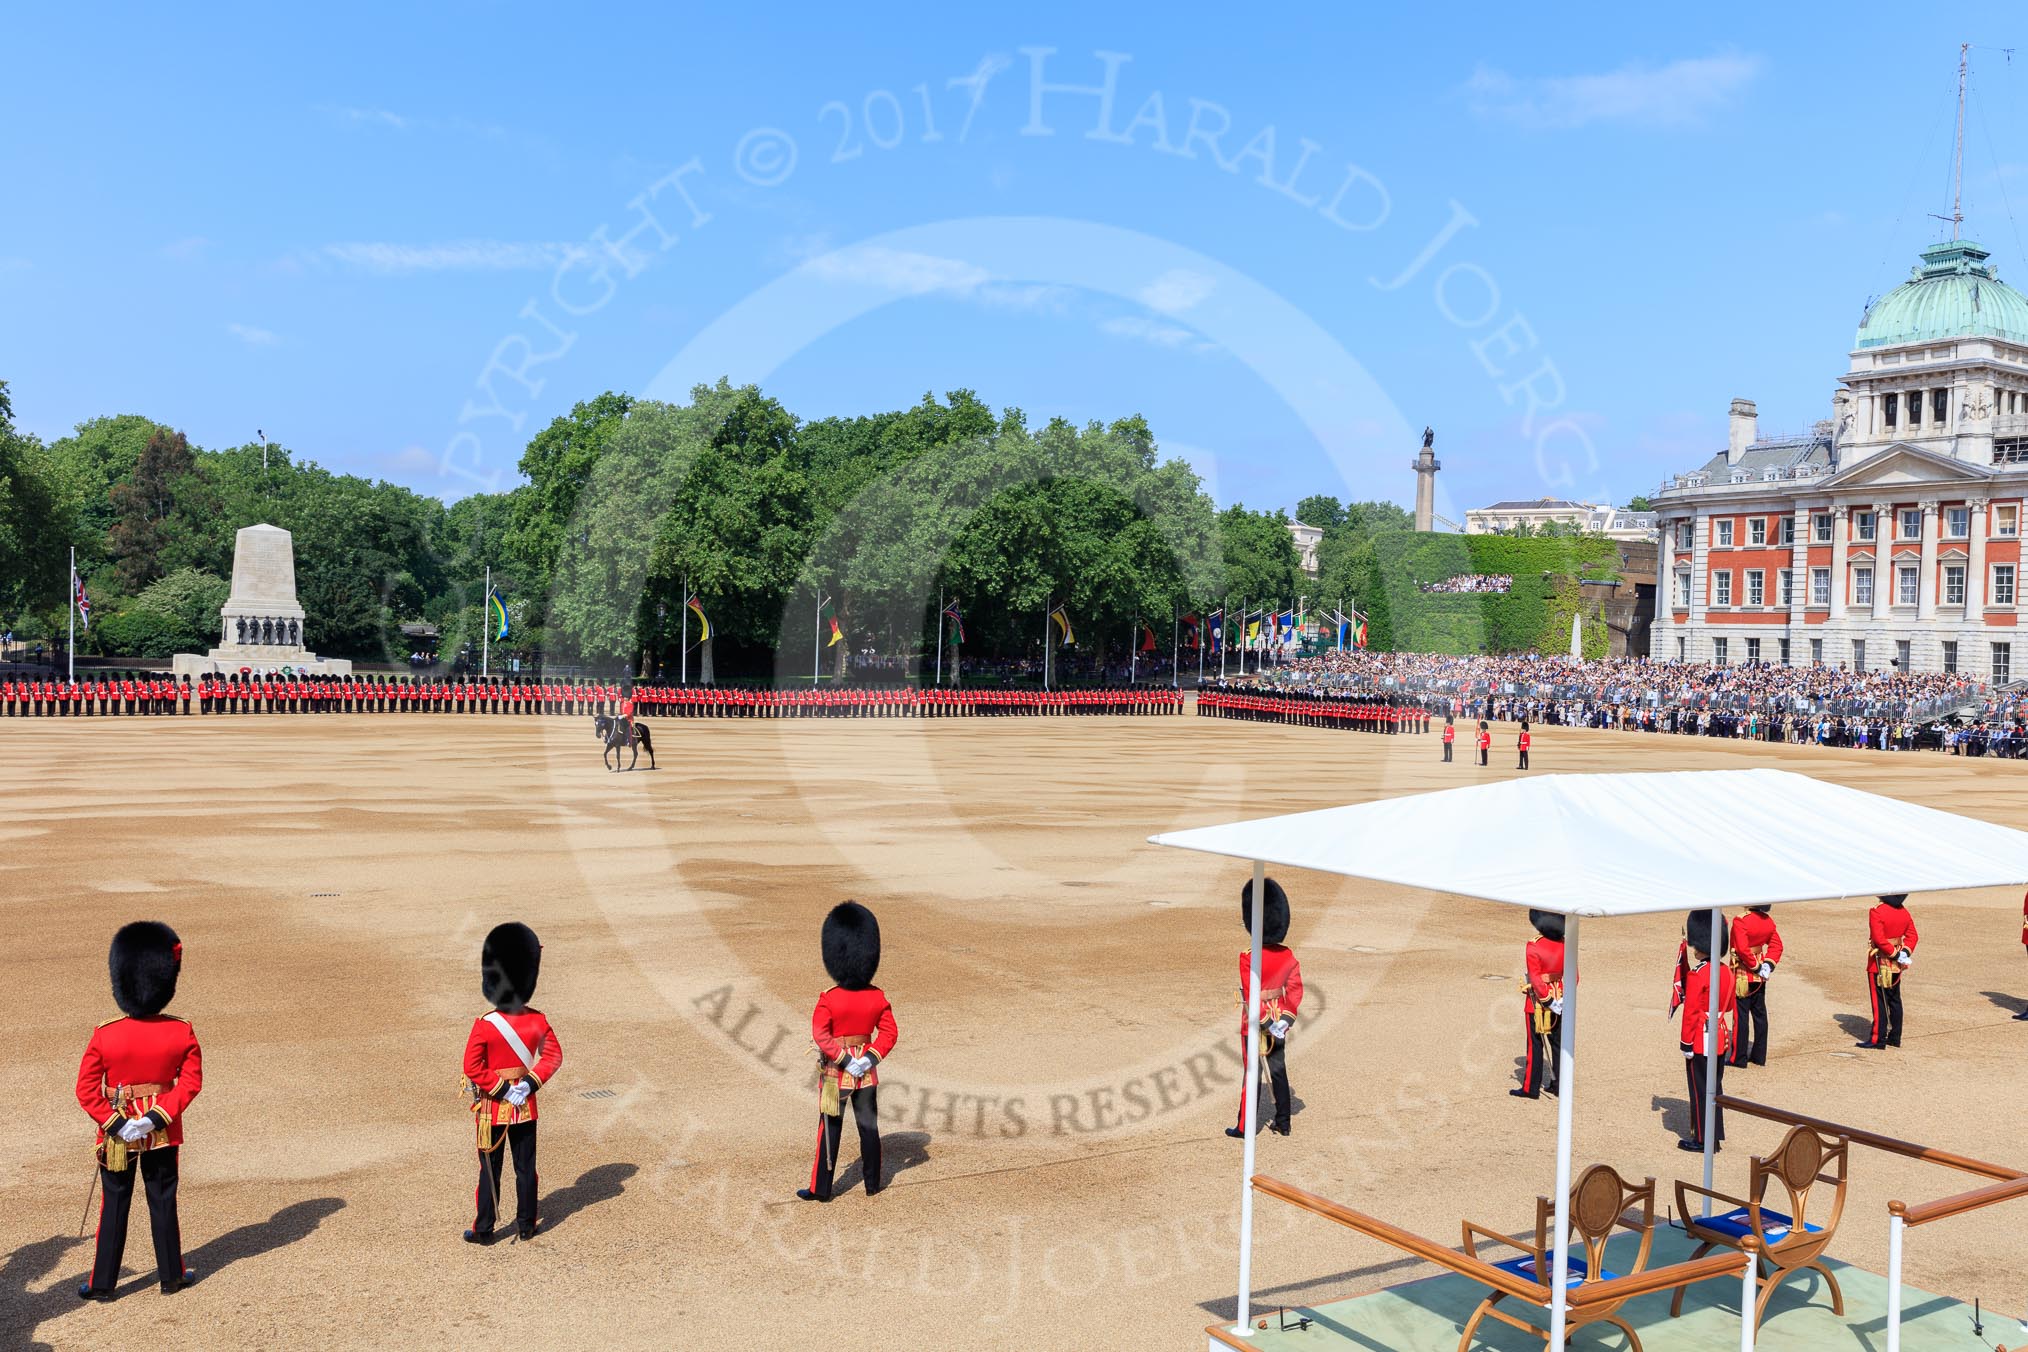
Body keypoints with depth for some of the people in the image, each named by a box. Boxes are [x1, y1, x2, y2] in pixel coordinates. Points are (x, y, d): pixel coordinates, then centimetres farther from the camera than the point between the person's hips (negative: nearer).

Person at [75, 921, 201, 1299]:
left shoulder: (104, 1035, -14)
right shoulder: (182, 1033, -11)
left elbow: (87, 1090, -14)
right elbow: (191, 1083, -13)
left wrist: (115, 1125, -12)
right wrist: (157, 1117, -14)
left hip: (116, 1132, -1)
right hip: (164, 1132, 1)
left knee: (114, 1205, 11)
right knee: (163, 1201, 13)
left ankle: (102, 1283, 19)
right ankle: (172, 1275, 22)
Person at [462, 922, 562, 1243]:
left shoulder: (484, 1025, -18)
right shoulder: (538, 1021, -8)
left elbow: (473, 1067, -17)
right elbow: (553, 1056, -2)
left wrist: (501, 1089, -11)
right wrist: (530, 1083, -5)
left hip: (492, 1108, -3)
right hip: (525, 1107, 3)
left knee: (490, 1170, 8)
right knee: (526, 1167, 14)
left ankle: (483, 1230, 16)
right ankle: (526, 1225, 23)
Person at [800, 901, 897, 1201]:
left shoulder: (828, 1000, -18)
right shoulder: (878, 997, -7)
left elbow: (820, 1036, -24)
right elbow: (889, 1032, -7)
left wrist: (844, 1060, -18)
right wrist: (870, 1058, -11)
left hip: (836, 1073, -3)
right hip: (867, 1073, 3)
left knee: (830, 1131, 7)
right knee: (869, 1127, 15)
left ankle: (820, 1189, 15)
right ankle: (873, 1183, 25)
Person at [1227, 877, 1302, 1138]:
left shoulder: (1248, 958, -21)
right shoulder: (1288, 954, -3)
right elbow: (1296, 990, -4)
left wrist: (1268, 1025, -17)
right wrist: (1284, 1020, -6)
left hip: (1255, 1023, -5)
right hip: (1279, 1019, 5)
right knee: (1279, 1072, 16)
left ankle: (1246, 1127, 15)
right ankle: (1283, 1124, 24)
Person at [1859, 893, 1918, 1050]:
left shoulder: (1877, 912, -20)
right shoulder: (1904, 912, 4)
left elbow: (1879, 939, -25)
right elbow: (1912, 935, 6)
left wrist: (1895, 954, -16)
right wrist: (1905, 951, -4)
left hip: (1879, 964, -7)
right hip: (1896, 966, 7)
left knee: (1879, 1002, -1)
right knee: (1895, 1000, 15)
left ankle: (1878, 1040, 2)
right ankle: (1894, 1038, 23)